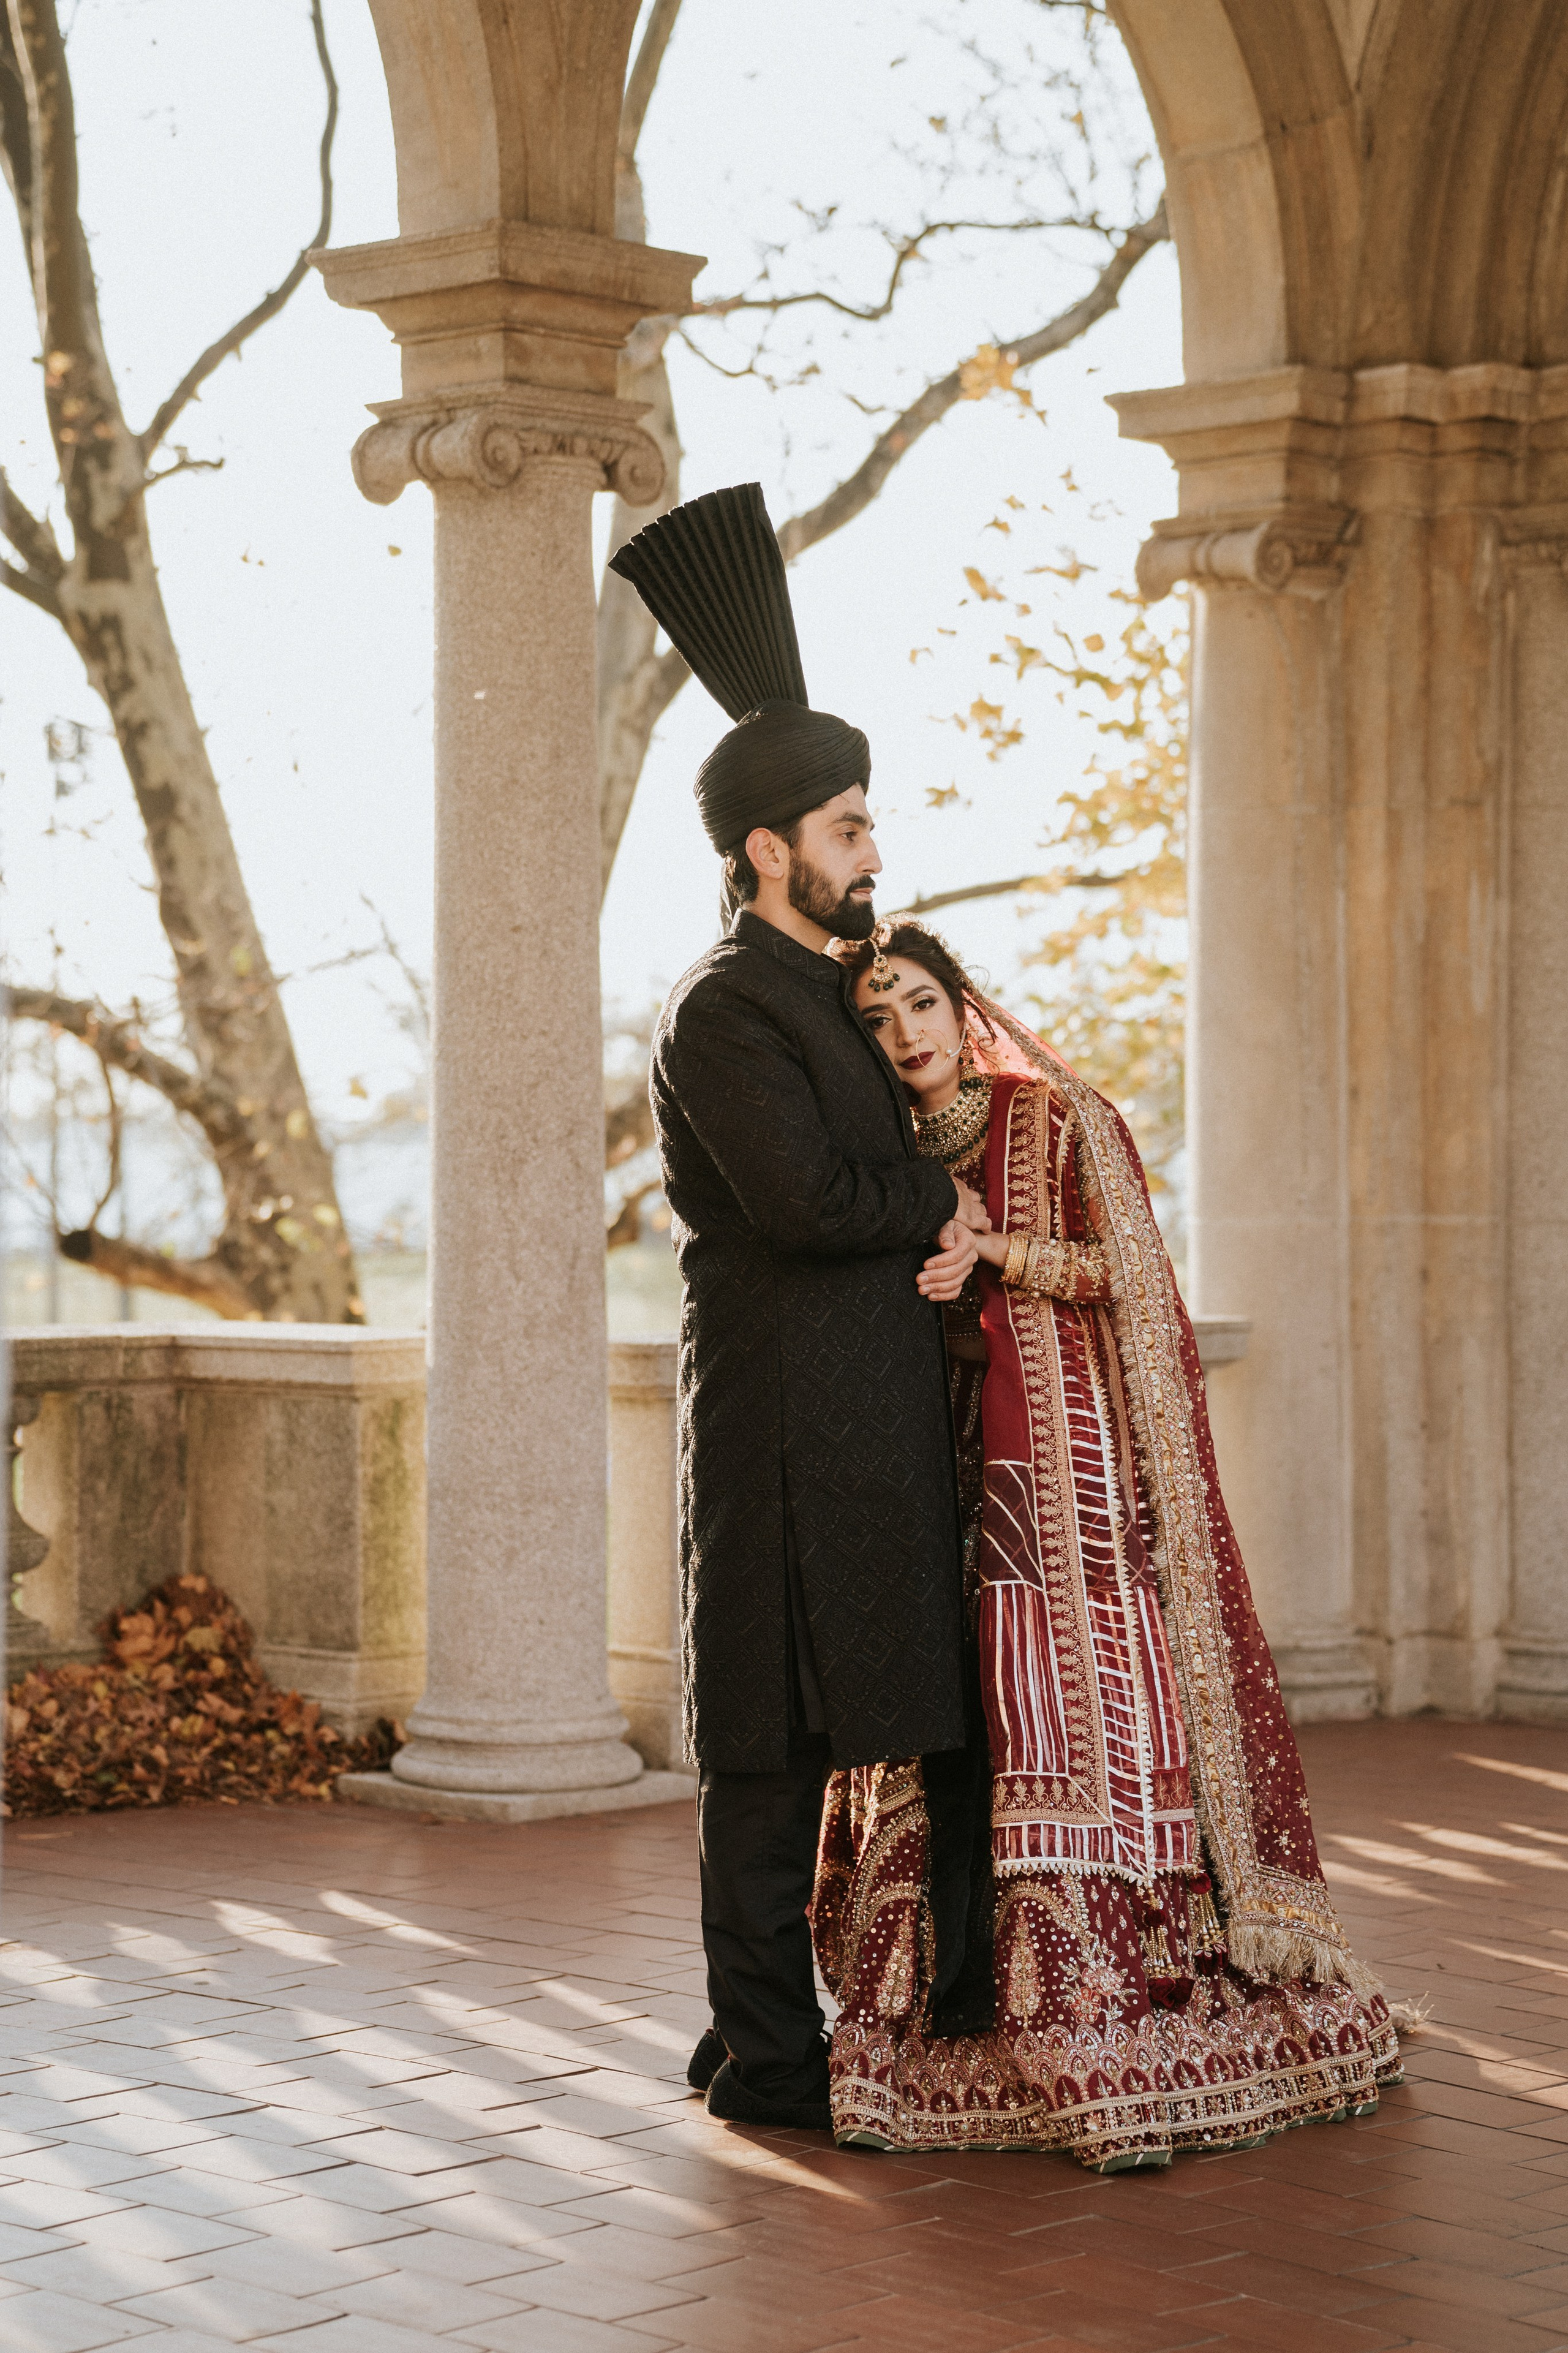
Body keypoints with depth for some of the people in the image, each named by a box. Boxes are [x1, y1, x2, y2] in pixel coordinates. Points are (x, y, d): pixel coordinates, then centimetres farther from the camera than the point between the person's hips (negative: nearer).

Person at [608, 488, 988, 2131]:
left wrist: (948, 1229, -2)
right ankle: (764, 2054, 3)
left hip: (870, 1416, 9)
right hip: (785, 1419, -9)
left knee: (827, 1724, 12)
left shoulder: (839, 989, 19)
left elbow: (908, 1151, 20)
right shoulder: (723, 1012, -12)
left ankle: (770, 2022, 19)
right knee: (775, 1737, -4)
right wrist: (941, 1204, -6)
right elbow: (806, 1197, -22)